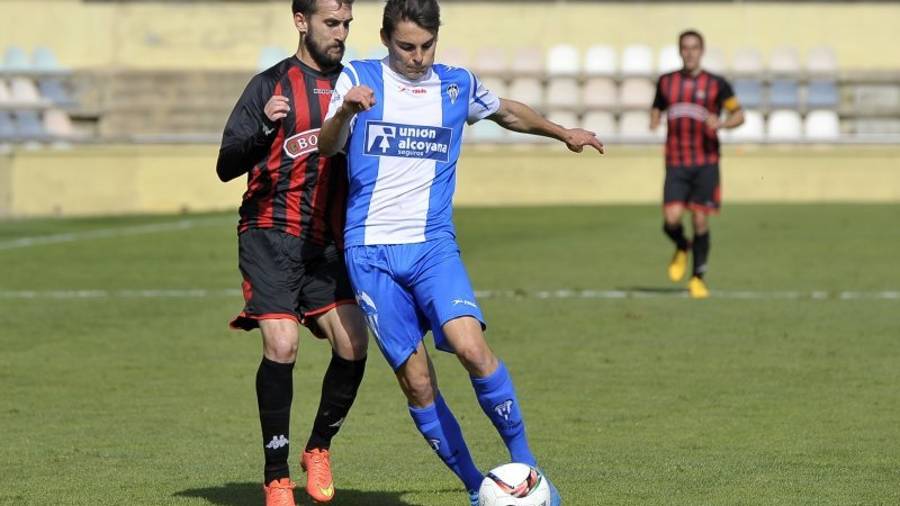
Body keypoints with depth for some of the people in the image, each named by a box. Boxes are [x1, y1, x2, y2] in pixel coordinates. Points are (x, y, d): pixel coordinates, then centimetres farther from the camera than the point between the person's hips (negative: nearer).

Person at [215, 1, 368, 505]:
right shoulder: (271, 85, -2)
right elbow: (227, 167, -7)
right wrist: (263, 128, -24)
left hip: (328, 243, 4)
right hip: (271, 235, -4)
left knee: (353, 345, -9)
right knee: (281, 347, -15)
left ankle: (319, 449, 15)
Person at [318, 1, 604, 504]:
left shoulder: (457, 85, 10)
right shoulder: (359, 78, 2)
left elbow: (508, 111, 31)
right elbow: (327, 148, -11)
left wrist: (564, 133, 38)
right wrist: (345, 111, -31)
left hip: (434, 245, 1)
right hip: (371, 251, -1)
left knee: (471, 347, -23)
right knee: (416, 380, -5)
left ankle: (524, 463, -8)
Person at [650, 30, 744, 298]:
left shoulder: (716, 84, 1)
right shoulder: (666, 82, 9)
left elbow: (739, 114, 3)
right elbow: (656, 110, 22)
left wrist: (721, 123, -18)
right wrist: (654, 122, -2)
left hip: (706, 163, -1)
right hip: (676, 164, 1)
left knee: (701, 221, -2)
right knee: (671, 220, -13)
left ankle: (698, 278, 14)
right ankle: (681, 249, 21)